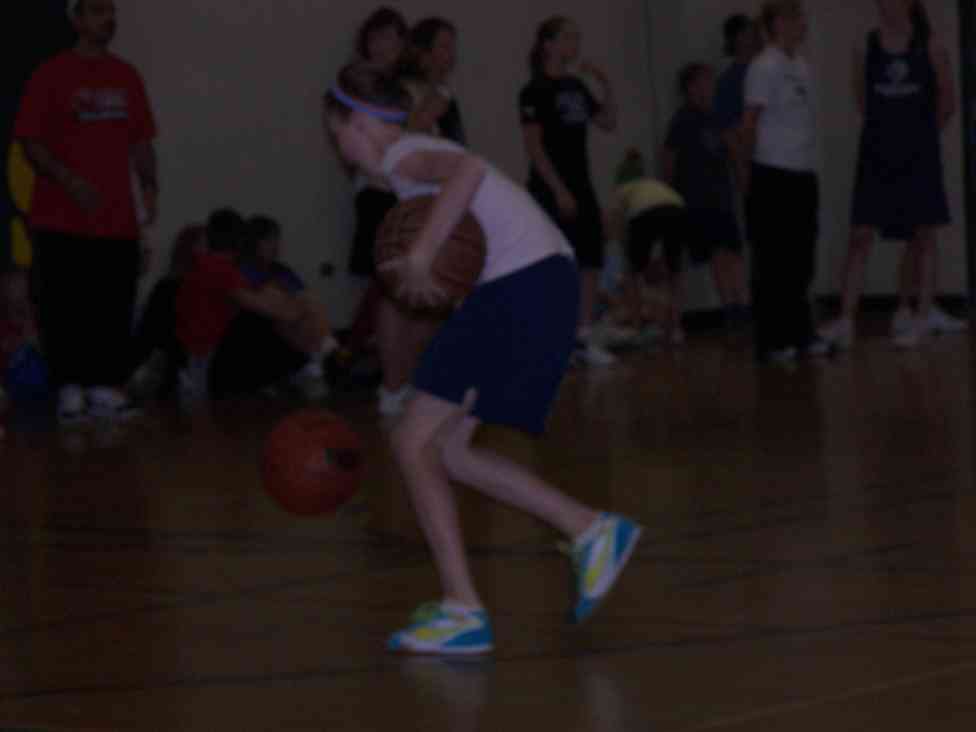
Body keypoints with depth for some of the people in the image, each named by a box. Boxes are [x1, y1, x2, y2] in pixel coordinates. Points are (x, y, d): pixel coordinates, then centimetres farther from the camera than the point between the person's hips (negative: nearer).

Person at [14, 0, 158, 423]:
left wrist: (149, 185, 3)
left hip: (117, 219, 4)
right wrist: (69, 181, -18)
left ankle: (107, 388, 8)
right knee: (65, 308, -3)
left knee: (115, 309, 2)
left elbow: (141, 142, 18)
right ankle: (70, 390, 3)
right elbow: (30, 142, -6)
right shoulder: (52, 76, -2)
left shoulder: (126, 78, 12)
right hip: (63, 221, -4)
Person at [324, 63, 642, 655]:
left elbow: (468, 169, -27)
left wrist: (420, 258, -30)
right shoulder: (422, 154, 24)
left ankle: (464, 612, -9)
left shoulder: (402, 156, -6)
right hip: (544, 280, 9)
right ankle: (592, 532, 10)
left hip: (522, 287, -9)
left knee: (415, 442, -5)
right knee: (445, 447, 14)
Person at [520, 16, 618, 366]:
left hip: (581, 185, 8)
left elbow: (608, 124, 16)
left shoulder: (575, 86, 12)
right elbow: (534, 146, -15)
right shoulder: (535, 91, -10)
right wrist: (559, 190, -19)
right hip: (551, 189, -8)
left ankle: (585, 337, 12)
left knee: (591, 262, 5)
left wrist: (606, 85, 2)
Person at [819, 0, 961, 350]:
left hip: (919, 153, -1)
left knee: (922, 236, 4)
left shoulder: (931, 47, -3)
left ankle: (923, 315, 11)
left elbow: (947, 101, 7)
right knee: (861, 235, -4)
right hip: (877, 152, 1)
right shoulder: (865, 49, 0)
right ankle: (846, 320, -5)